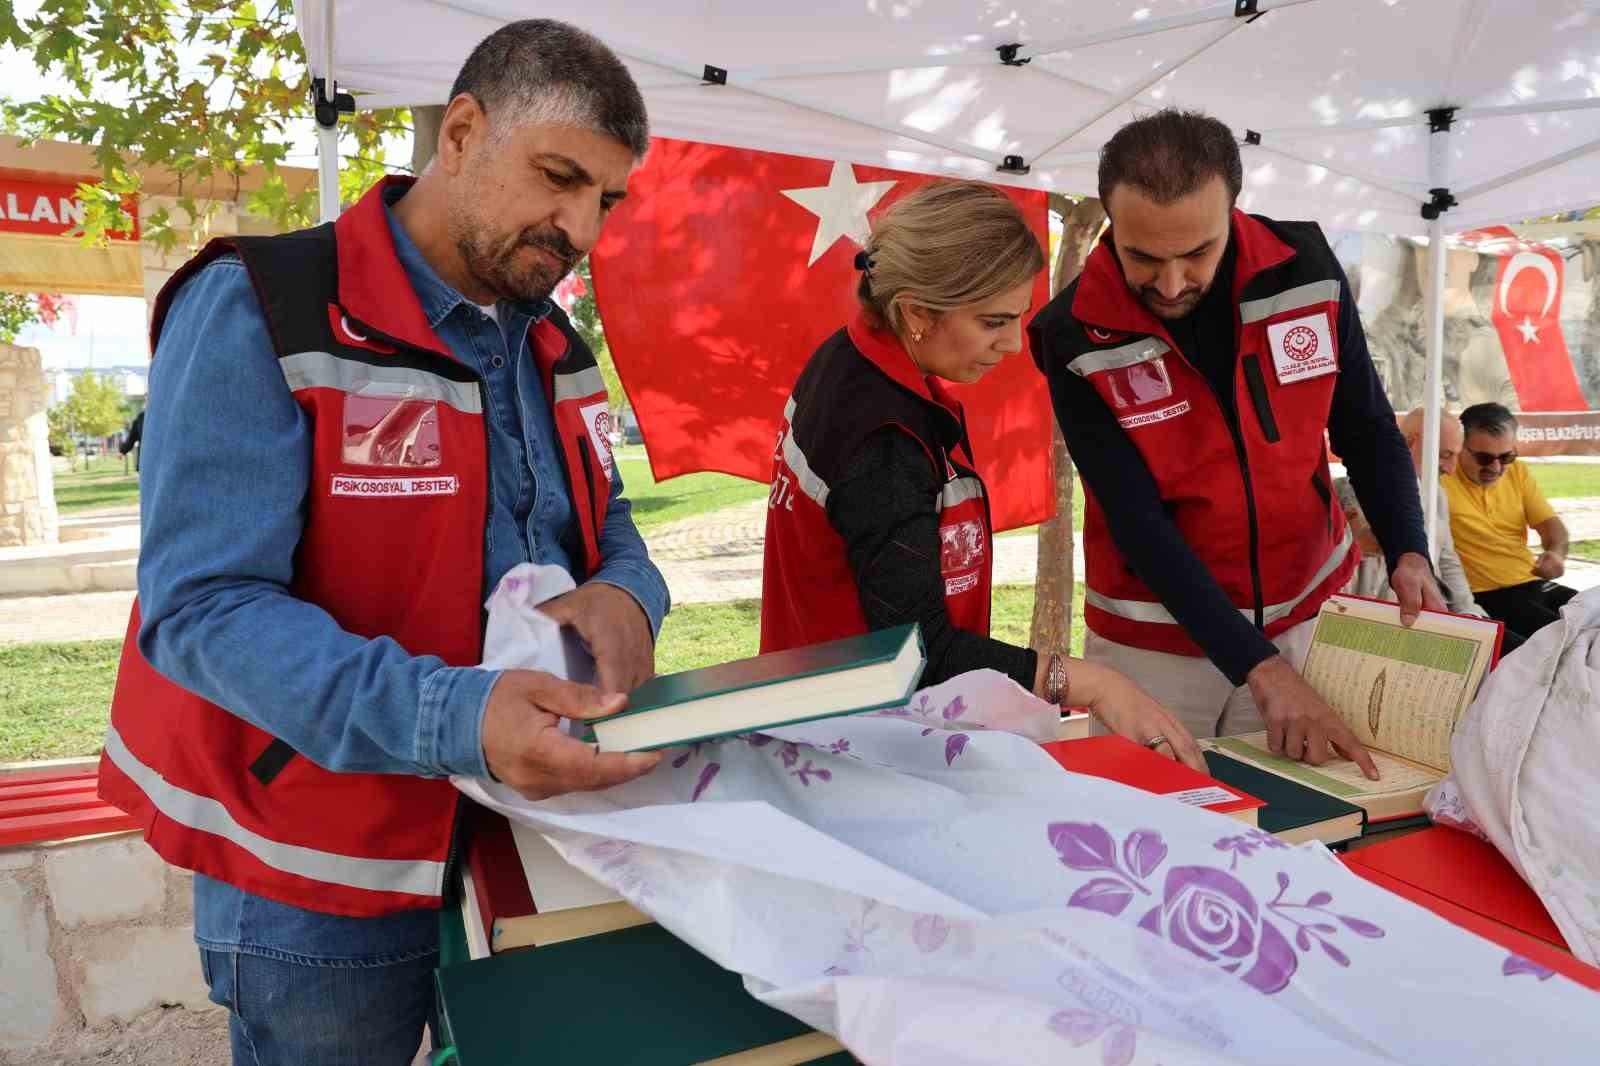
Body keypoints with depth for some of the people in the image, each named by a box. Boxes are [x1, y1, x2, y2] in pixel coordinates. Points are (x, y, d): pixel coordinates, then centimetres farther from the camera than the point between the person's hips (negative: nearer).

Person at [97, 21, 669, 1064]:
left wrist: (626, 596, -17)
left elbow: (609, 528, 8)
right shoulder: (256, 313, -17)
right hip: (324, 884, -6)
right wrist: (453, 716, -39)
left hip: (533, 824, 6)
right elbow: (205, 606, -24)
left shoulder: (555, 344, 5)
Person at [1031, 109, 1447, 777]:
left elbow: (1368, 429, 3)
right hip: (1156, 640, -2)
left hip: (1309, 612, 3)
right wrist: (1261, 669, -24)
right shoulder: (1077, 336, -19)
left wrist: (1408, 553, -12)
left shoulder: (1306, 270, -10)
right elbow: (1138, 522, -20)